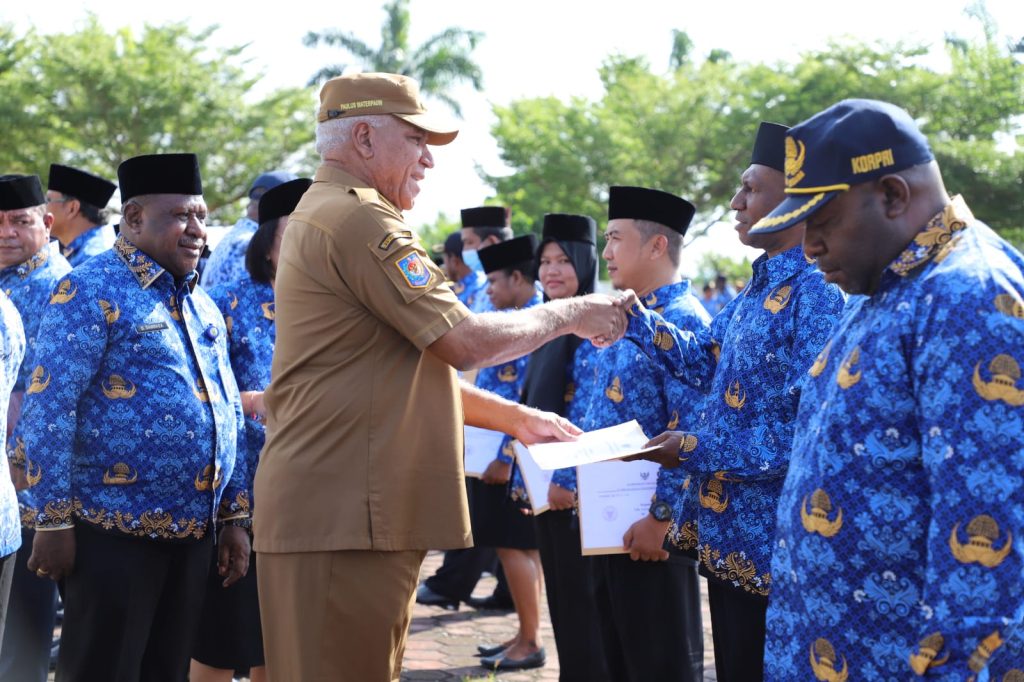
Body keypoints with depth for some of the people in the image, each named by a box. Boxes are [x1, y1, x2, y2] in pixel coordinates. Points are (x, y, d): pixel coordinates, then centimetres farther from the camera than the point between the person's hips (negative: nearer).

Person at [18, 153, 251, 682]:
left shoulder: (201, 306, 16)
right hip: (115, 533, -7)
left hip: (192, 534, 7)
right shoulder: (90, 291, -7)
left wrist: (234, 516, 15)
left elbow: (228, 415, 19)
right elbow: (47, 411, -12)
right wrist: (53, 520, -16)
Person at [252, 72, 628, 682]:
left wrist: (516, 417, 21)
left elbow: (418, 370, 26)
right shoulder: (360, 221, -13)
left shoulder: (325, 218, 23)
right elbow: (466, 342, -18)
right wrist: (569, 314, -3)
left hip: (340, 511, 11)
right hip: (341, 517, -11)